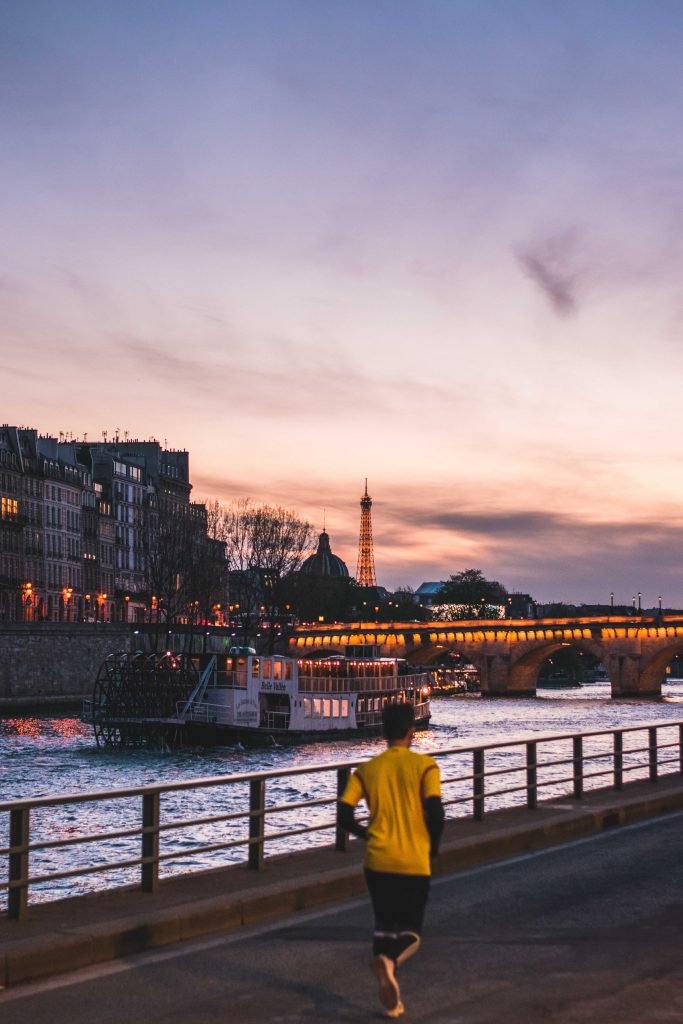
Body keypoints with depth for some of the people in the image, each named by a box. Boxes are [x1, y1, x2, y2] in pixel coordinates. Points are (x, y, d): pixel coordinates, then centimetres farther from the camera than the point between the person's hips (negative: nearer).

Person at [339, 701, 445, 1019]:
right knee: (411, 933, 9)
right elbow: (435, 811, -16)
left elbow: (344, 815, -4)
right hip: (414, 862, -2)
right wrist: (433, 847, 1)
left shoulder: (367, 769, 3)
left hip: (378, 861, 3)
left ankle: (390, 1000, 12)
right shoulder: (424, 765, -5)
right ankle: (388, 960, -24)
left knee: (384, 927, 19)